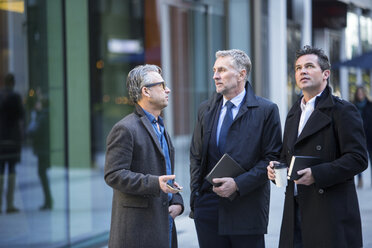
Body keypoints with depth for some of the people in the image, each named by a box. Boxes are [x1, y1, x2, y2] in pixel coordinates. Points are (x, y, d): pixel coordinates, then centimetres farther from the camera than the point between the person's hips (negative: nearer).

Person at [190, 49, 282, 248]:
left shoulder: (266, 110, -4)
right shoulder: (205, 109, 12)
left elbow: (272, 158, -7)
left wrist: (238, 184, -16)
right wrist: (196, 191, 5)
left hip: (246, 207, -4)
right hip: (208, 208, 4)